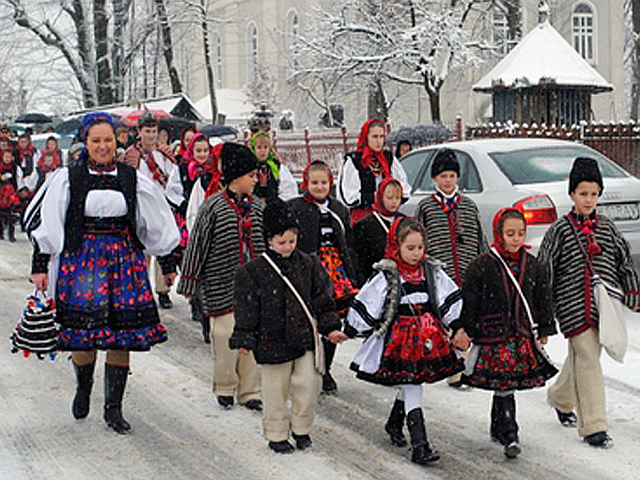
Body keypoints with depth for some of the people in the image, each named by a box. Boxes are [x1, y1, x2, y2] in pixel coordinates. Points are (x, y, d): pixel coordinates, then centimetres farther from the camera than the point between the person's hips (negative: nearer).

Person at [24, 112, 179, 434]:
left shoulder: (133, 179, 6)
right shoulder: (69, 178, 1)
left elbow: (157, 224, 14)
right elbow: (46, 223, 1)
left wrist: (167, 263, 17)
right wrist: (40, 265, -4)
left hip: (125, 260, 2)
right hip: (82, 259, -1)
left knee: (121, 336, -1)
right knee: (83, 332, -4)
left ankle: (113, 409, 11)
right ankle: (83, 388, 27)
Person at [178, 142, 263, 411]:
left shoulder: (259, 208, 8)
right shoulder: (213, 207, -7)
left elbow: (267, 245, 18)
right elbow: (197, 245, -4)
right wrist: (189, 283, -3)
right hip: (223, 286, -4)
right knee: (226, 337, 0)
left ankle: (250, 391, 15)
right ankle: (225, 389, 19)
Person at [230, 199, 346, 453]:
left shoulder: (308, 265, 2)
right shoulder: (253, 271, -7)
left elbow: (322, 299, 9)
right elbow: (247, 308, -3)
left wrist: (330, 328, 3)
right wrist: (245, 341, -5)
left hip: (305, 337, 2)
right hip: (272, 341, -2)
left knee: (309, 384, 0)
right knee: (276, 390, 6)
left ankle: (301, 428, 21)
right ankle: (277, 435, 22)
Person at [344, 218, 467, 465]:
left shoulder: (432, 272, 4)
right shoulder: (386, 276, -10)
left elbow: (450, 300, 10)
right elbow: (365, 305, -6)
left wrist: (458, 329, 5)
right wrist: (348, 332, -1)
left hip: (428, 339, 5)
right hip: (400, 339, -5)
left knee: (411, 384, 18)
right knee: (412, 390, -10)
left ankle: (394, 424, 43)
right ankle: (419, 446, -12)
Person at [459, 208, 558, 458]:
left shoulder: (533, 266, 6)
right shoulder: (481, 266, -7)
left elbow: (543, 301, 13)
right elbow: (469, 303, -4)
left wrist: (544, 332, 12)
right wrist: (467, 332, -5)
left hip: (524, 337, 4)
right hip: (493, 336, -4)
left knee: (504, 385, 11)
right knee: (503, 386, -6)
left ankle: (498, 429, 29)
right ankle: (510, 436, -2)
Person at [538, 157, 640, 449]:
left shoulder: (607, 228, 9)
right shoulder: (560, 230, -3)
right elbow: (544, 269, -2)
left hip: (604, 305, 5)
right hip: (573, 306, -4)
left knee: (582, 357, 14)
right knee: (586, 358, -10)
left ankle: (561, 398, 41)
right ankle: (593, 427, -6)